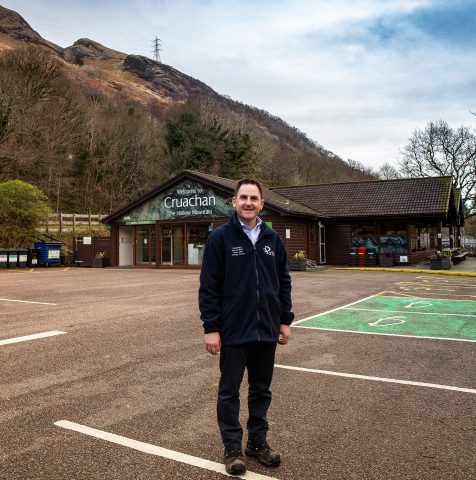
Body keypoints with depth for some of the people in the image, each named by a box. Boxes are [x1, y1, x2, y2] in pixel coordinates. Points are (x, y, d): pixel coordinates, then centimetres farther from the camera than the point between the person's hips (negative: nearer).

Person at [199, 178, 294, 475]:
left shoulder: (273, 238, 4)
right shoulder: (220, 238, -8)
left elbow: (284, 282, 10)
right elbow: (209, 287, -9)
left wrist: (285, 320, 8)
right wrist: (211, 328, -12)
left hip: (266, 330, 4)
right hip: (233, 330, -4)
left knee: (262, 390, 16)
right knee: (230, 391, 10)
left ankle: (258, 441, 33)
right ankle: (233, 447, 26)